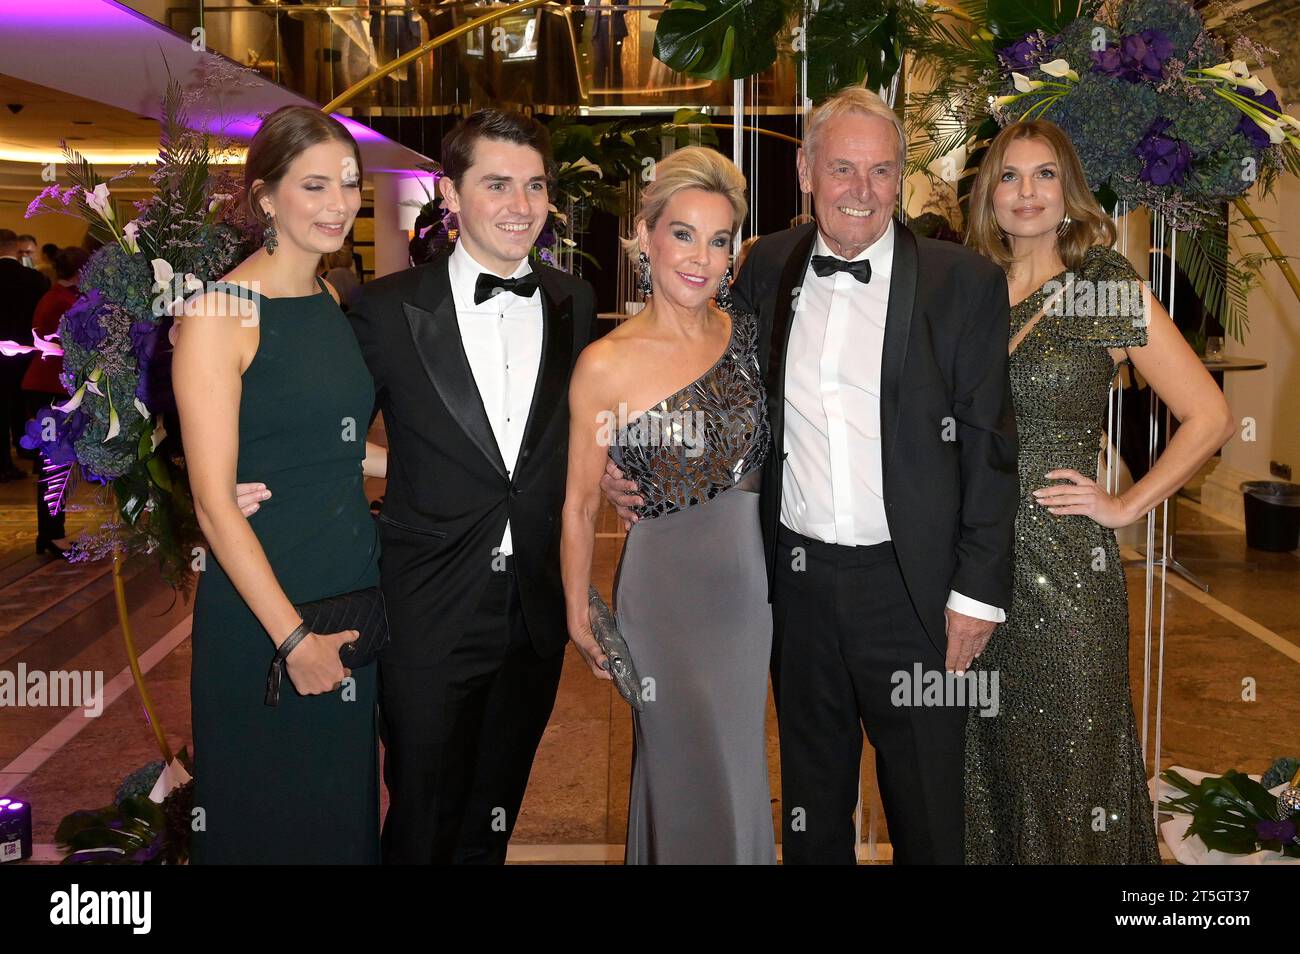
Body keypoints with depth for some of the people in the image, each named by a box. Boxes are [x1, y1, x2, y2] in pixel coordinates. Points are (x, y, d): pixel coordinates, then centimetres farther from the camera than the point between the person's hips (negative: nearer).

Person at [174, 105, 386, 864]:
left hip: (356, 578, 6)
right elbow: (214, 500, -17)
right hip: (262, 603, -6)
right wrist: (293, 635, -17)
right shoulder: (220, 315, -14)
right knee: (269, 815, 12)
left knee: (345, 801, 19)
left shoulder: (335, 303, 7)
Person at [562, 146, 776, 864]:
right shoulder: (606, 364, -13)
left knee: (739, 752, 21)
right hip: (667, 584, -4)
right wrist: (578, 615, -2)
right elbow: (580, 504, -6)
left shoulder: (745, 333, 0)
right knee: (691, 770, 9)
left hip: (751, 577, 5)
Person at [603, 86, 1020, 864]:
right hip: (797, 578, 3)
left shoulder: (964, 282, -6)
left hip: (911, 586, -3)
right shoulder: (769, 269, 4)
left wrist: (978, 591, -9)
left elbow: (990, 448, -6)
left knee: (928, 814, 12)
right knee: (811, 805, 20)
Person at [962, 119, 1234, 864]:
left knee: (1066, 758, 7)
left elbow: (1209, 418, -3)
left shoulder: (1113, 293, -3)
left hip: (1066, 568, -3)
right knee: (982, 759, 13)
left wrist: (1127, 506, -6)